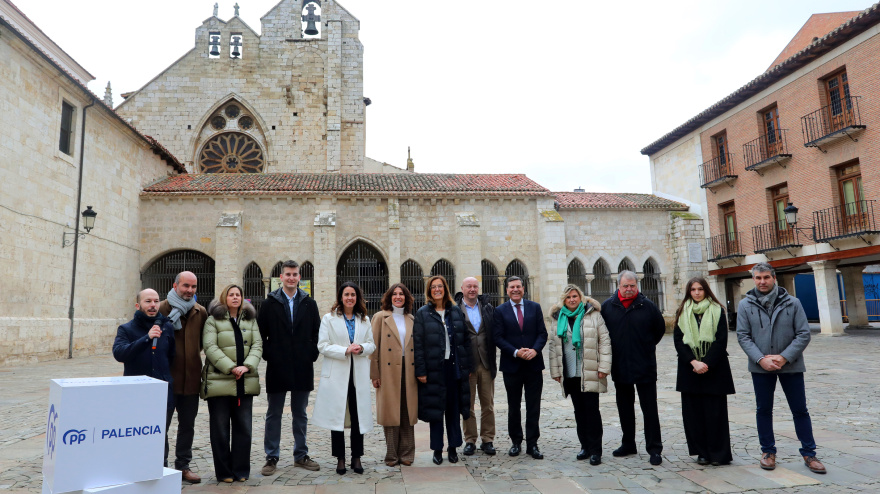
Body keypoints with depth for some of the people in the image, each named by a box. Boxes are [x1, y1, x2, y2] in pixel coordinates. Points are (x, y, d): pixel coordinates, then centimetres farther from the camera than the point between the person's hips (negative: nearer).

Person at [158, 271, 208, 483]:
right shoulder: (162, 308, -7)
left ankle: (183, 465, 27)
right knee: (161, 424, 7)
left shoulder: (200, 312, 6)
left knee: (187, 425, 14)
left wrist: (193, 352, 4)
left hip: (191, 378, 4)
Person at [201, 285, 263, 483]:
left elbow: (257, 345, 4)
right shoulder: (213, 320, 1)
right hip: (219, 382, -3)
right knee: (220, 429, 5)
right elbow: (210, 347, -10)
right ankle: (224, 471, 18)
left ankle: (241, 470, 18)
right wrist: (231, 368, -17)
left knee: (244, 428, 6)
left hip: (245, 382, 3)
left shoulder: (250, 320, 13)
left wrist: (247, 366, -13)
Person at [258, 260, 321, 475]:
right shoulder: (269, 303, 1)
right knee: (273, 414, 7)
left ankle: (301, 455, 23)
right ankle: (271, 457, 18)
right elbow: (261, 334, 2)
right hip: (277, 368, -1)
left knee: (300, 414, 12)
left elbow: (317, 333, 8)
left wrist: (312, 355, -2)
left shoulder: (309, 303, 6)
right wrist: (268, 355, -6)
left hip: (303, 368, 2)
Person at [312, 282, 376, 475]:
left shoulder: (364, 320, 12)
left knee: (358, 416, 4)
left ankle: (357, 457, 16)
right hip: (336, 374, -2)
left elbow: (372, 344, 11)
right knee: (337, 415, 3)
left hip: (359, 375, 2)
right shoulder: (329, 318, 2)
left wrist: (361, 348, -11)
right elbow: (323, 346, -6)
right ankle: (340, 458, 15)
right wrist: (346, 350, -16)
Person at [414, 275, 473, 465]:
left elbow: (465, 340, 8)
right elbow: (418, 344, -5)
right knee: (436, 409, 5)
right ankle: (437, 449, 18)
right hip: (434, 369, -2)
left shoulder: (456, 312, 7)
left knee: (454, 408, 9)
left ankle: (453, 448, 22)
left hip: (454, 367, 3)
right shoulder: (422, 313, -1)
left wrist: (467, 366, 3)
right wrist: (420, 370, -11)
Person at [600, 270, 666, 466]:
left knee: (650, 409, 2)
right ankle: (628, 444, 27)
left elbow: (660, 329, 9)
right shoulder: (608, 306, 1)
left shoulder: (647, 306, -4)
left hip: (645, 367, -3)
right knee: (625, 408, 14)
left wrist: (646, 347, 8)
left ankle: (654, 448, 12)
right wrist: (612, 350, 8)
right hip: (619, 367, 3)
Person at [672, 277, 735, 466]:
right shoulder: (682, 312, 8)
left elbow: (721, 340, -4)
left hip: (714, 368, -2)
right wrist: (693, 362, -12)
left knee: (715, 411, -1)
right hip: (690, 369, 2)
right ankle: (702, 452, 13)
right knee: (693, 411, 2)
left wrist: (707, 363, -13)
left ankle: (719, 453, 9)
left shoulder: (717, 311, 3)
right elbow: (678, 340, 1)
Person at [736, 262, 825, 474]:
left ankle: (809, 453, 22)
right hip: (760, 367, 1)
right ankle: (768, 451, 24)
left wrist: (784, 357, -14)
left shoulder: (792, 303, -3)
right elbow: (743, 336, -4)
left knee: (800, 410, 9)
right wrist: (761, 359, -15)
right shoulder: (745, 305, -3)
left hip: (790, 365, 0)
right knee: (764, 410, 10)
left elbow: (803, 334, -4)